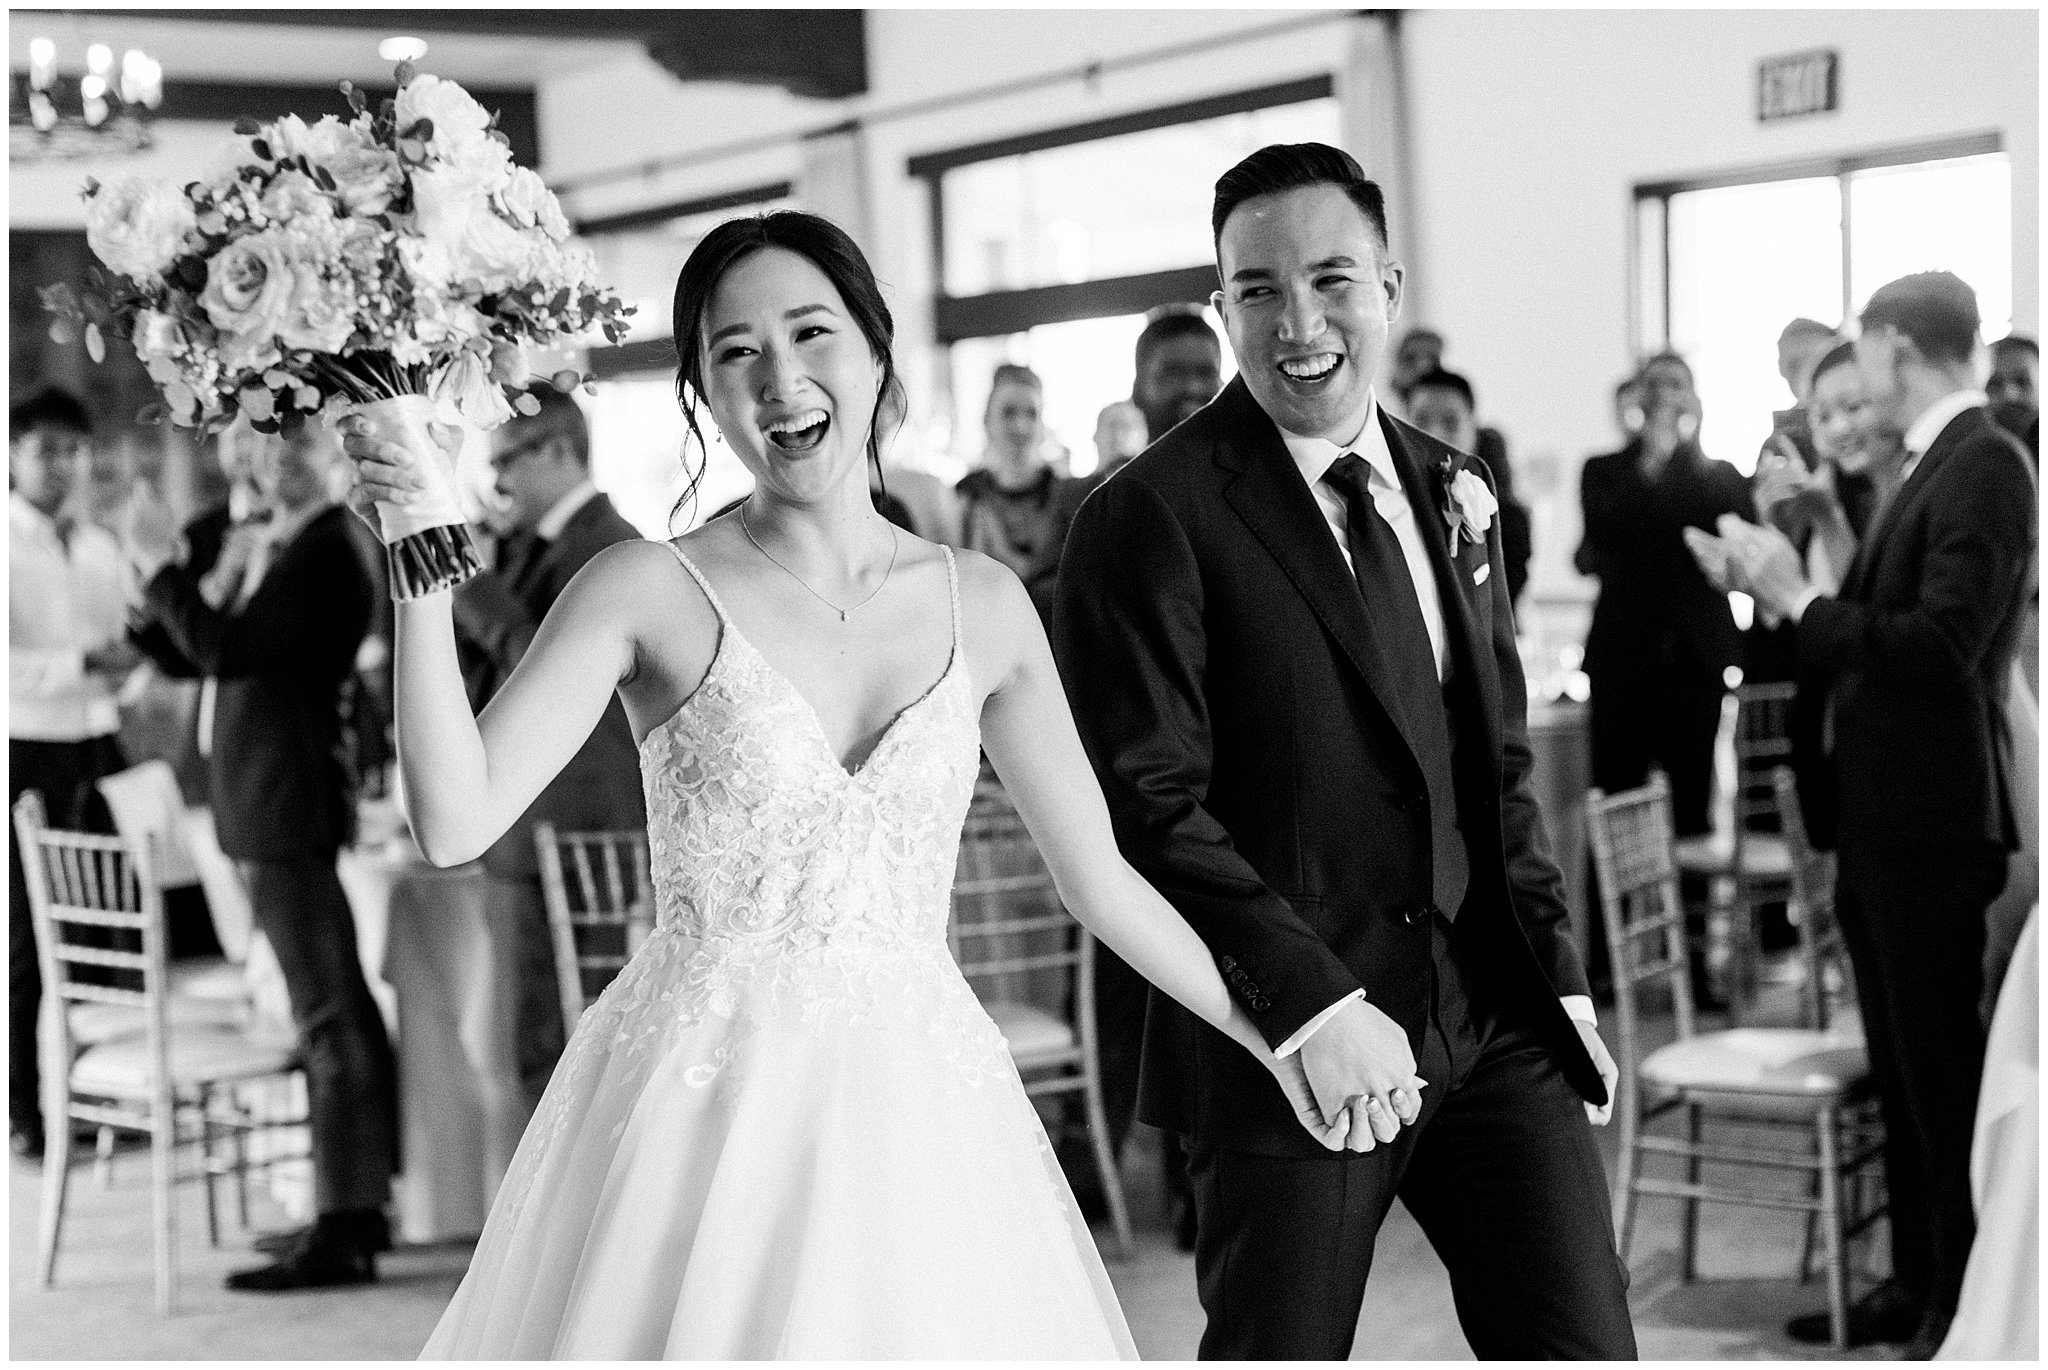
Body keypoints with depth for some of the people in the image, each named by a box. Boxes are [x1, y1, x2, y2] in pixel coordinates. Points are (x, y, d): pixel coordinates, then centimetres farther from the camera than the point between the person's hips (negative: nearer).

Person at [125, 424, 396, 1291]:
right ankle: (357, 1203, 25)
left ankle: (342, 1232, -5)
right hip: (263, 805, 10)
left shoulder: (325, 554, -14)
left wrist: (161, 568, -15)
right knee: (335, 1008, 15)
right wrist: (159, 582, 6)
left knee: (328, 1013, -7)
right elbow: (203, 656, 18)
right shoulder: (263, 548, 15)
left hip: (290, 805, -10)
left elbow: (229, 652, -23)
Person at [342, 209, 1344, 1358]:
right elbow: (457, 821, -14)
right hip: (708, 1103, -2)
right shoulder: (653, 591, -4)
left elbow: (1099, 877, 12)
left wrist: (1278, 1035, 13)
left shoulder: (982, 605, 5)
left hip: (921, 1116, 3)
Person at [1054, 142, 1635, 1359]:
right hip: (1289, 1040, -5)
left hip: (1496, 1016, 5)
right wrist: (1312, 1003, -22)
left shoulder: (1450, 490, 12)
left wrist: (1559, 972, 11)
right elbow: (1150, 805, -15)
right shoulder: (1152, 518, -9)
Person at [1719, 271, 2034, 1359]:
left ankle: (1968, 1308, 9)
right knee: (1901, 1067, 16)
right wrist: (1786, 599, 5)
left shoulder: (1985, 466, -15)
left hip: (1932, 820, -9)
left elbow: (1941, 646, -24)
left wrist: (1802, 600, -16)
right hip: (1879, 818, 9)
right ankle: (1918, 1281, 27)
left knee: (1945, 1072, -1)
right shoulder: (1929, 468, 12)